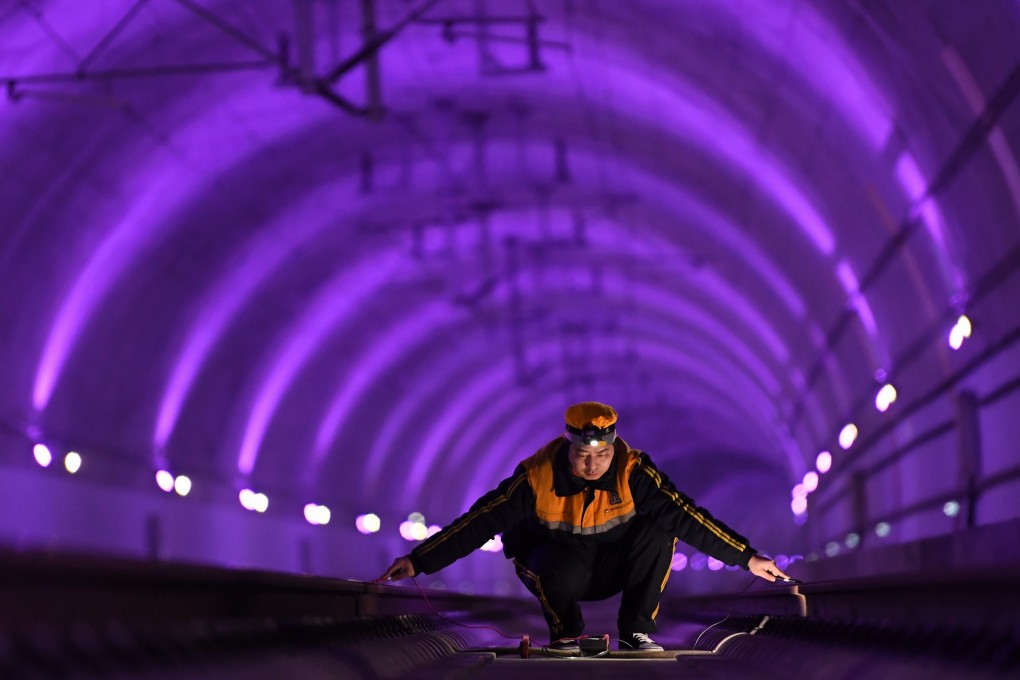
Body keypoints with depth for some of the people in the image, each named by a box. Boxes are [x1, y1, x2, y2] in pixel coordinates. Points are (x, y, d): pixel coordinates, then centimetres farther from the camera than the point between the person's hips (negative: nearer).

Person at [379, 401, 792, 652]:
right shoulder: (538, 477, -25)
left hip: (611, 568, 2)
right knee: (561, 569, -38)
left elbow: (686, 516, -22)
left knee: (660, 531, -24)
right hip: (557, 568, -2)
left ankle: (635, 633, -10)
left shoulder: (633, 472, -22)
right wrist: (419, 562, -29)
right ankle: (565, 634, -4)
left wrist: (747, 558, -24)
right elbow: (480, 523, -24)